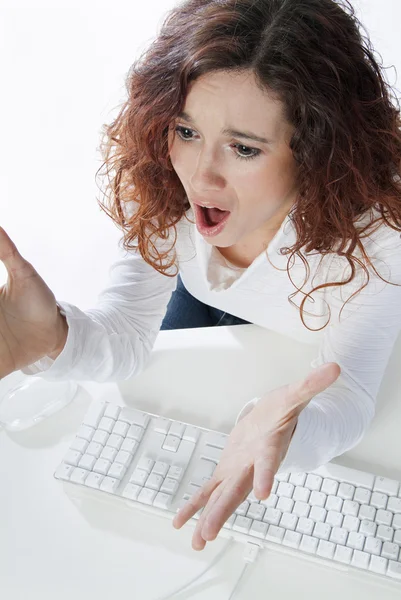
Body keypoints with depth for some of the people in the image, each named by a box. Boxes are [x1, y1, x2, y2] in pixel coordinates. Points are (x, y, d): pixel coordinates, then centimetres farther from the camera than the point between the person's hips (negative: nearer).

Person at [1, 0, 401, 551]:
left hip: (307, 349, -1)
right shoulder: (168, 182, -32)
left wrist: (281, 429, -63)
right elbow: (129, 334, -32)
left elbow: (349, 394, -38)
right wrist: (56, 338, -58)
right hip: (206, 302, 2)